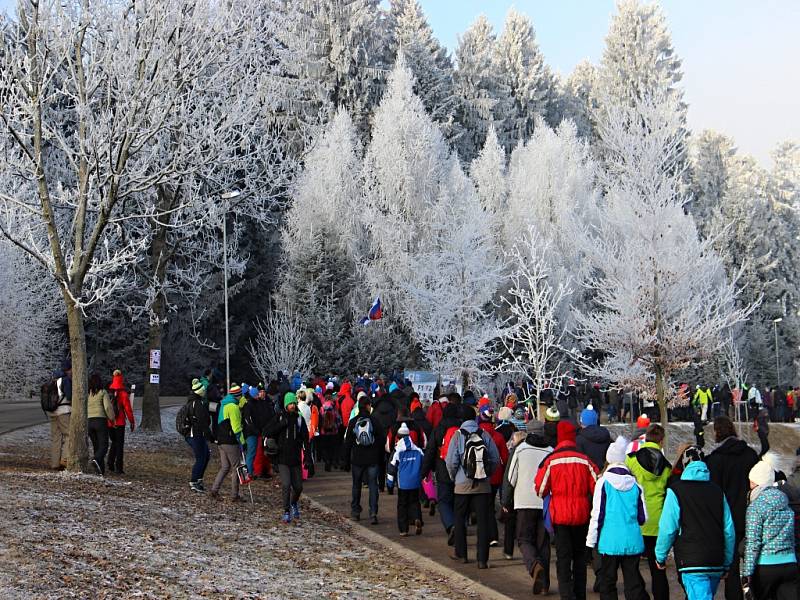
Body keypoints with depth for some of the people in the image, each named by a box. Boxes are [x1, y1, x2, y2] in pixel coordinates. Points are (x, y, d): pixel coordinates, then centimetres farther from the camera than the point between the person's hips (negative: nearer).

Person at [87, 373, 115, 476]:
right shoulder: (103, 392, -4)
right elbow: (108, 407, -11)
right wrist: (112, 418, 1)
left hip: (89, 422, 4)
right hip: (101, 420, -4)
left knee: (96, 446, 11)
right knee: (103, 445, -2)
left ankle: (101, 470, 6)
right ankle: (96, 460, -30)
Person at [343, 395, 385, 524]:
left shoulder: (353, 422, -1)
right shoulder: (375, 422, -4)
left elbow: (347, 443, 3)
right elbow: (381, 442, -2)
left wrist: (346, 462, 9)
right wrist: (381, 460, 7)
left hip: (357, 460, 1)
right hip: (373, 460, -1)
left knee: (356, 485, 16)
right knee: (373, 486, 0)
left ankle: (355, 511, 22)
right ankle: (373, 513, -10)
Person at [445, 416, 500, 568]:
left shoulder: (458, 436, -2)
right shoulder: (485, 435, 1)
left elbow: (451, 461, -7)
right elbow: (496, 460, -1)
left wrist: (453, 477, 10)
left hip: (463, 485, -1)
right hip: (483, 486, 1)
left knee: (460, 519, 16)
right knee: (483, 521, 2)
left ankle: (460, 553, 24)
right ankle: (482, 559, -2)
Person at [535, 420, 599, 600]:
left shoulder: (551, 461, -10)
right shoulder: (585, 461, -6)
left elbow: (540, 490, -5)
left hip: (560, 516, -2)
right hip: (582, 516, 2)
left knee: (563, 557, 1)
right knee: (580, 555, 16)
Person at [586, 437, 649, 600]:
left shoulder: (604, 481, -7)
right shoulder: (635, 484, 3)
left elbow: (597, 514, -6)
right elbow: (643, 517, 7)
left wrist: (591, 540, 2)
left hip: (609, 542, -3)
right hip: (632, 542, 3)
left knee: (607, 582, 6)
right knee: (633, 583, 6)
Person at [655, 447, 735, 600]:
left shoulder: (676, 491, -4)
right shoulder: (717, 491, 11)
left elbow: (668, 529, -8)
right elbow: (729, 530, 9)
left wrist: (660, 556, 6)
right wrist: (727, 564, 17)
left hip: (692, 563, -6)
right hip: (716, 564, 6)